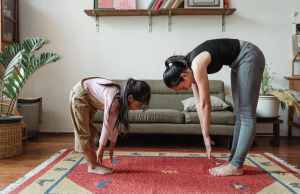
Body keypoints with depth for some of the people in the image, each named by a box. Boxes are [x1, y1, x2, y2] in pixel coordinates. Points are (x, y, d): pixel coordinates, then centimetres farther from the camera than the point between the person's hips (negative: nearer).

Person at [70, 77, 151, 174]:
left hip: (90, 96, 9)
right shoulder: (114, 100, -35)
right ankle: (92, 166, 4)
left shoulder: (123, 98, -11)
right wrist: (101, 148, -16)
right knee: (84, 133, -4)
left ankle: (94, 163, 19)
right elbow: (107, 125, -26)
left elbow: (115, 124, -3)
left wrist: (112, 146, 3)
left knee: (90, 131, 12)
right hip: (80, 94, -9)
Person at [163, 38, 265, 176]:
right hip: (238, 62, 9)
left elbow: (205, 104, -22)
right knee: (239, 114, 7)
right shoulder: (189, 67, -2)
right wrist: (205, 136, 1)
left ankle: (236, 166, -9)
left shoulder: (197, 65, -27)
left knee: (246, 115, -10)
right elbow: (199, 104, 0)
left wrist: (207, 137, -14)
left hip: (249, 56, -9)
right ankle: (233, 161, 12)